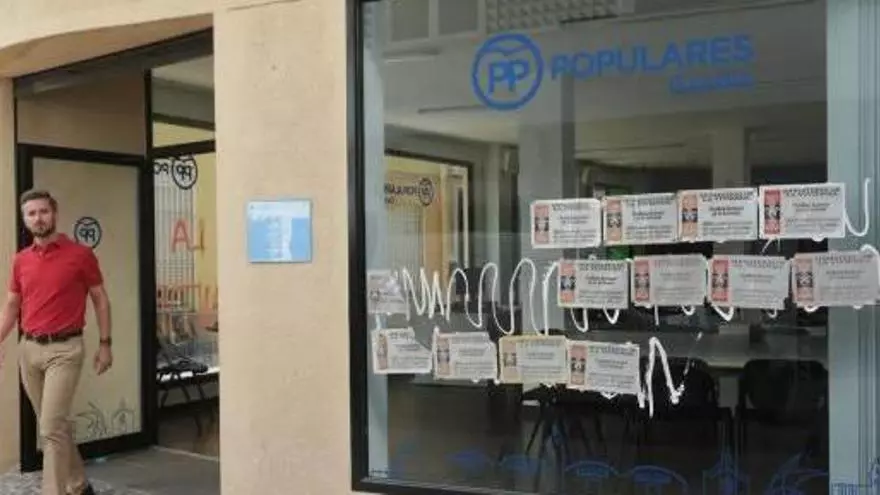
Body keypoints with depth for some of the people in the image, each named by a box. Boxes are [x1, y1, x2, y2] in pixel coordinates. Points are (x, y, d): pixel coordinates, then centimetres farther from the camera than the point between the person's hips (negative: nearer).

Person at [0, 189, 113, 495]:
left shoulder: (81, 255, -5)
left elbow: (100, 300, 1)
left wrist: (105, 344, -3)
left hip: (64, 349, -5)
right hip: (29, 349, 6)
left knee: (52, 427, -12)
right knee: (56, 424, 15)